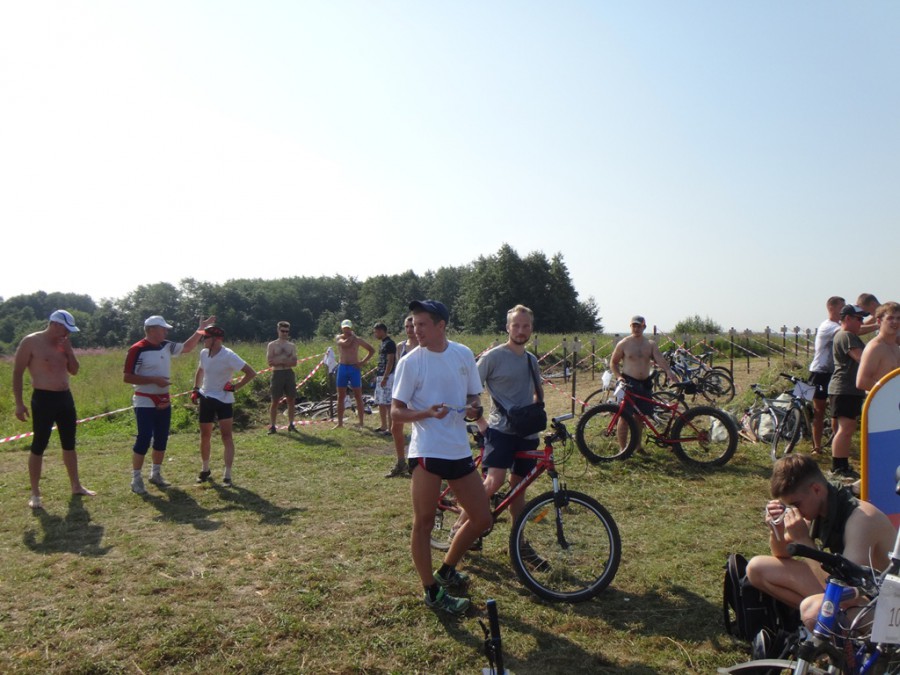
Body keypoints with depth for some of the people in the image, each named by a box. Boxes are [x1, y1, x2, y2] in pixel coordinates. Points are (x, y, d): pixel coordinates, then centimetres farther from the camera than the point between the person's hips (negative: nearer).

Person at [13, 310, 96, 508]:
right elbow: (17, 373, -9)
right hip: (43, 399, -7)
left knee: (69, 443, 13)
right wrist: (19, 403, -13)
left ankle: (76, 486, 24)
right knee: (39, 446, -1)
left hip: (65, 397, 7)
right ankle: (35, 494, 9)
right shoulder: (31, 342, -9)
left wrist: (69, 350, -3)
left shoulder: (62, 344, 10)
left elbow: (74, 371, 12)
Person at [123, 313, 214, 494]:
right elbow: (127, 377, -16)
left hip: (164, 401, 7)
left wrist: (201, 328, 10)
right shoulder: (137, 350, -15)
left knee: (162, 439, 12)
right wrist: (154, 380, -22)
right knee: (144, 439, -6)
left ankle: (156, 474, 25)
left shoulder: (166, 346, 5)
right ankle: (136, 479, 4)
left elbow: (187, 347, 17)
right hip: (145, 403, -7)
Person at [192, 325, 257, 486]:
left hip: (224, 400, -6)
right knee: (205, 436, 13)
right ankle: (205, 469, 32)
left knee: (227, 436, -7)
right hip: (205, 399, 6)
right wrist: (196, 389, 13)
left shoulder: (228, 356, -20)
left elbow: (251, 373, -22)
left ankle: (227, 475, -3)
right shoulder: (204, 353, 0)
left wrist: (235, 387, -21)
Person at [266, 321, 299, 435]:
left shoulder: (291, 346, 10)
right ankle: (272, 426, 5)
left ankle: (291, 424, 10)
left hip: (289, 374, 3)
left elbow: (294, 362, -1)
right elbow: (270, 362, -9)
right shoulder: (272, 345, 1)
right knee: (275, 401, 0)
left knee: (291, 400, 4)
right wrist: (286, 360, -11)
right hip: (277, 374, -3)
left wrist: (279, 361, -12)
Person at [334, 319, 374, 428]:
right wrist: (351, 336, -4)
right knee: (340, 397, 6)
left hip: (354, 368, -2)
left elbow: (371, 350, 4)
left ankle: (361, 422, 4)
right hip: (342, 368, 2)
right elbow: (345, 343, -18)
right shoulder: (339, 338, 5)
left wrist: (363, 362, -5)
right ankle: (340, 422, 13)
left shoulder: (357, 339, 1)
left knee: (358, 397, -1)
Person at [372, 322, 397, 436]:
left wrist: (385, 377, -22)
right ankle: (383, 426, 22)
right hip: (380, 376, 10)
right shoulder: (382, 343, 16)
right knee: (380, 403, 13)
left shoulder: (390, 343, -14)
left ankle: (389, 428, -5)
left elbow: (390, 362, -19)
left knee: (387, 403, -8)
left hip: (387, 376, -10)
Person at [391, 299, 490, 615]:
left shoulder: (464, 354, 5)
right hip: (426, 452, -5)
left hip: (459, 450, 5)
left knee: (482, 518, 10)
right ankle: (432, 591, 19)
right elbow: (396, 411, -6)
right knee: (423, 523, 1)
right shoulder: (411, 361, -6)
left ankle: (447, 570, 31)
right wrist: (427, 413, -24)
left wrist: (475, 408, -8)